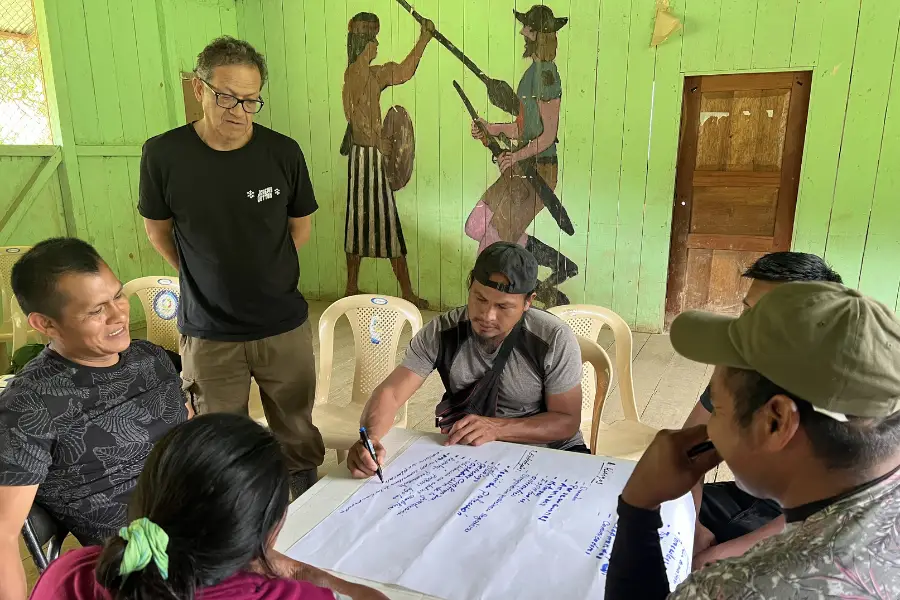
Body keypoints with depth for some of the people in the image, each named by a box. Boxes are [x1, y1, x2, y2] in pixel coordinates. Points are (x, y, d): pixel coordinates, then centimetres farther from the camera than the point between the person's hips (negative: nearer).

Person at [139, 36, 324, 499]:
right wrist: (209, 280, 8)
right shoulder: (163, 154, -9)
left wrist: (258, 271, 9)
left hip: (285, 326, 1)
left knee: (298, 435, 16)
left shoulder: (283, 153, -8)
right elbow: (158, 231, 6)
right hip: (207, 333, 0)